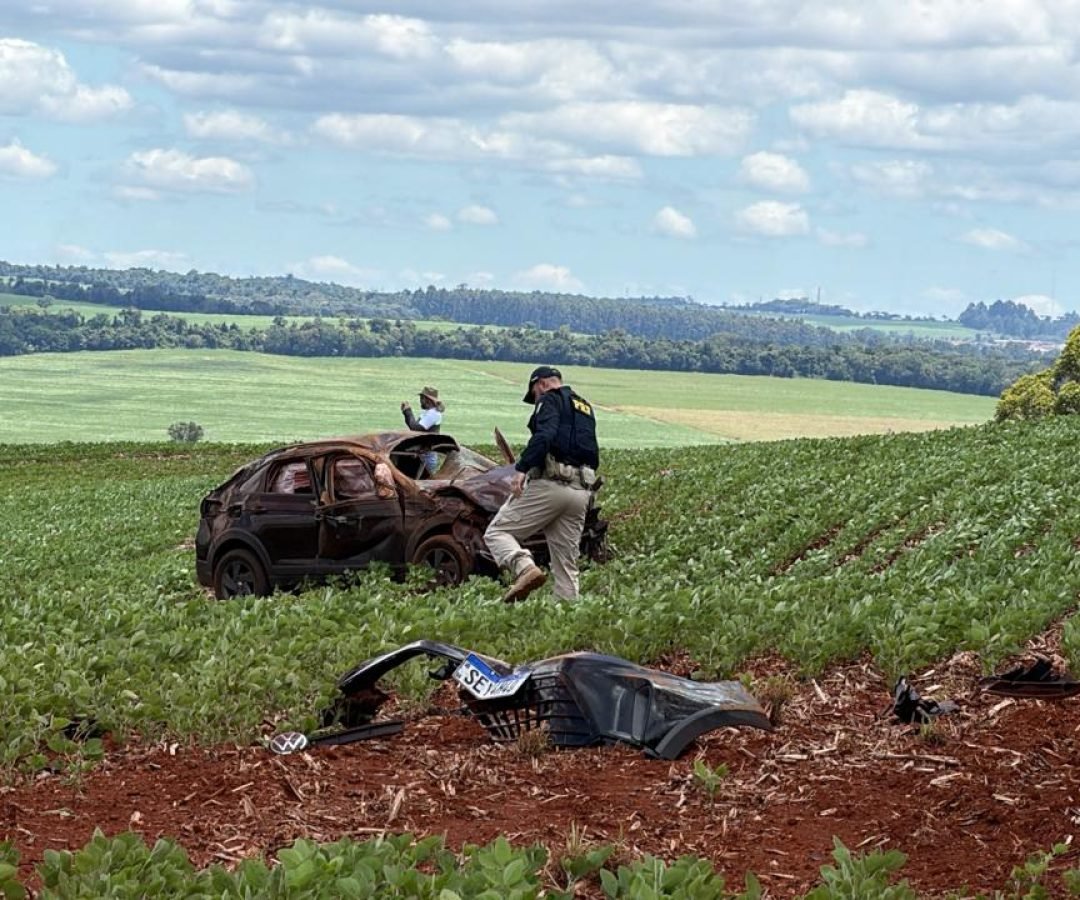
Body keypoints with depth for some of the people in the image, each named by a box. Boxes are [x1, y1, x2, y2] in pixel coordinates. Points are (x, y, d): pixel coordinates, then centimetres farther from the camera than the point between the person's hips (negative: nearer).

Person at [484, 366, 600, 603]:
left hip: (549, 484, -7)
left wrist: (522, 468, -25)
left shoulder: (550, 399, 2)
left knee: (496, 532, -3)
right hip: (581, 492, 7)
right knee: (566, 565, 10)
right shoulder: (586, 407, 26)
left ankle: (525, 567, -28)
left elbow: (544, 435, -17)